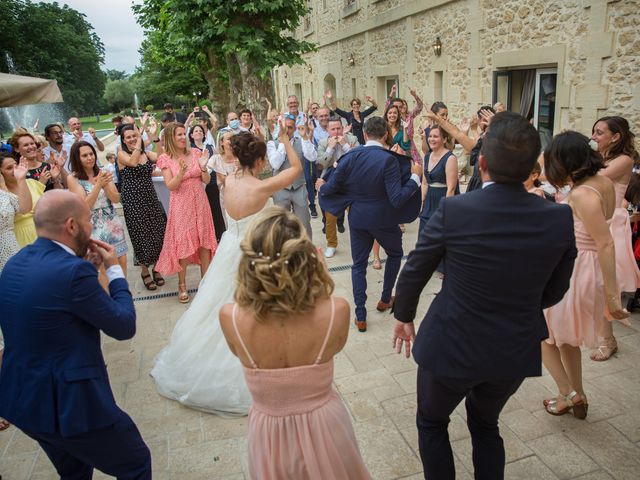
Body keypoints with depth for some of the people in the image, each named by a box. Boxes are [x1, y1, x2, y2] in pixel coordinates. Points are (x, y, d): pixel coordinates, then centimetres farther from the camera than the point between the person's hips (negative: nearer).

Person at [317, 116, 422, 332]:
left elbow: (331, 187, -6)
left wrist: (321, 187, 16)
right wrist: (415, 176, -12)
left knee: (359, 265, 15)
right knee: (395, 254, 26)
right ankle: (385, 299, 35)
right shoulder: (389, 160, -19)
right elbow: (397, 199, -23)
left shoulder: (350, 156, -8)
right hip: (383, 219, -3)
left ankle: (360, 317, 14)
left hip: (358, 219, 3)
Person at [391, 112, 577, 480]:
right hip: (516, 351, 4)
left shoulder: (454, 210, -22)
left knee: (431, 424, 25)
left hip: (452, 346, -3)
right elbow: (554, 291, 0)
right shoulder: (560, 218, -14)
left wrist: (404, 316, 9)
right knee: (486, 425, 31)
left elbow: (414, 273, -9)